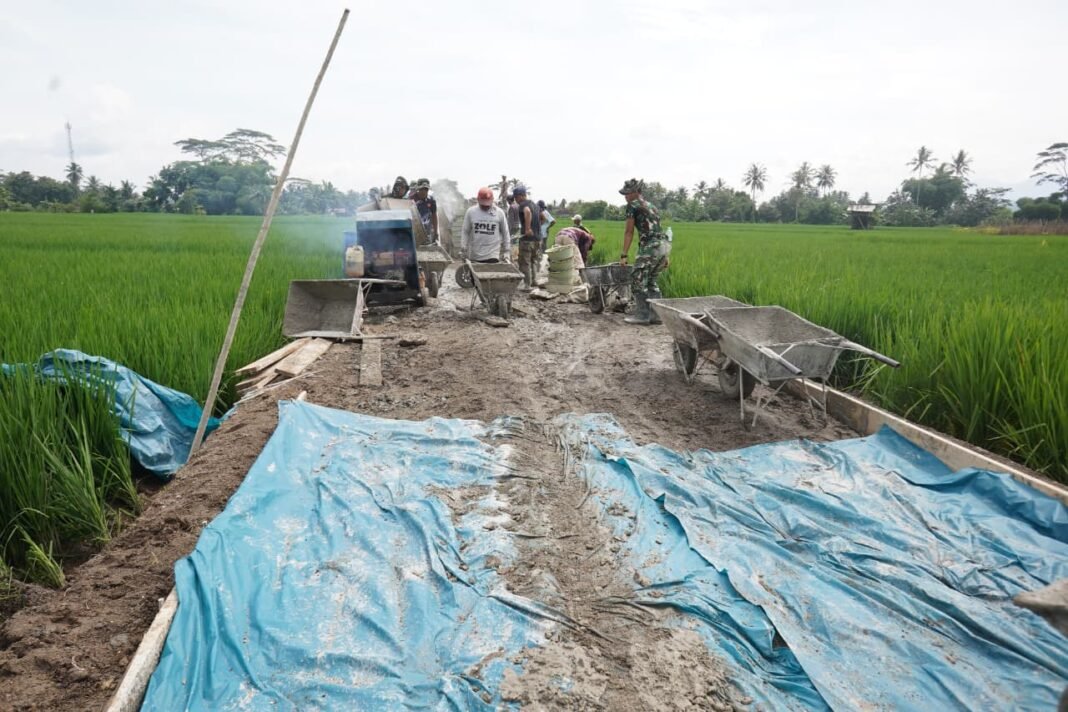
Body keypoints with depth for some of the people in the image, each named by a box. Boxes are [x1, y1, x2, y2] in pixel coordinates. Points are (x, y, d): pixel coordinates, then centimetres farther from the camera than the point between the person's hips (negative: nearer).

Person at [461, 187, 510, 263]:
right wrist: (463, 250, 4)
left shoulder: (499, 213, 0)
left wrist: (507, 251, 5)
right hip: (474, 256, 2)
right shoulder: (470, 212, 2)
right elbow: (465, 232, 7)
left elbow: (505, 233, 7)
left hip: (493, 256, -2)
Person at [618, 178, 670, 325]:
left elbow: (629, 231, -2)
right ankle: (656, 314, 14)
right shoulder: (651, 206, 25)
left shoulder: (633, 205, 2)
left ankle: (642, 315, 0)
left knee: (638, 280, 0)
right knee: (651, 281, 16)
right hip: (664, 245, 8)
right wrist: (664, 256, 23)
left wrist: (624, 255, -2)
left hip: (650, 246, -8)